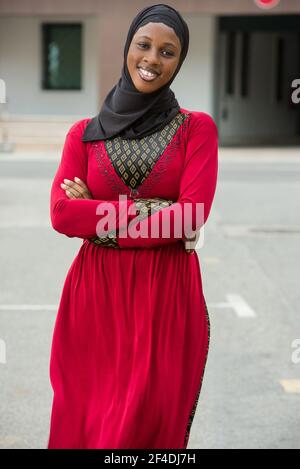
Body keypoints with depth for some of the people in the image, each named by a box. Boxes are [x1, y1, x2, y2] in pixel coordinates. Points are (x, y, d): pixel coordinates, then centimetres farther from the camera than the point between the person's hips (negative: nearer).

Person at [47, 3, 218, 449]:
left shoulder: (197, 127, 2)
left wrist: (97, 215, -9)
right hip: (96, 294, 2)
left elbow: (192, 217, -11)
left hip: (168, 296, -2)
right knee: (86, 423, 8)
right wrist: (153, 208, -13)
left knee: (150, 424, 4)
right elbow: (61, 213, -7)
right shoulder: (84, 133, 7)